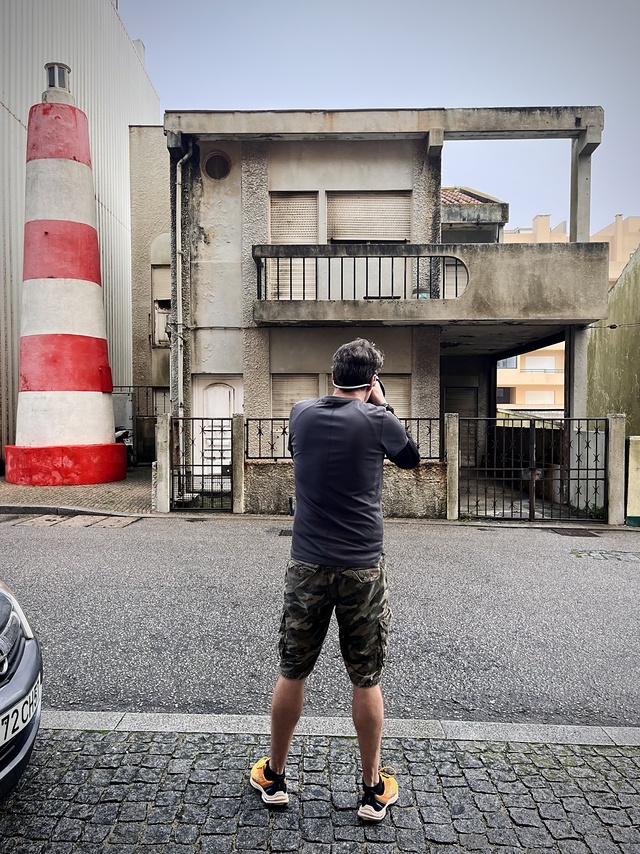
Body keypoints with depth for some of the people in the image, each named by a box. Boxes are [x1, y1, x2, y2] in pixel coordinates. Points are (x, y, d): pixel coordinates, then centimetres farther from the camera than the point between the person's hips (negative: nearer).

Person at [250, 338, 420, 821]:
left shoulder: (301, 414, 0)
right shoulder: (377, 420, -8)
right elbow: (411, 458, 10)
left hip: (307, 566, 3)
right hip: (362, 569, -2)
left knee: (292, 673, 17)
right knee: (367, 681, 14)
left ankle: (274, 777, 36)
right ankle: (374, 789, 32)